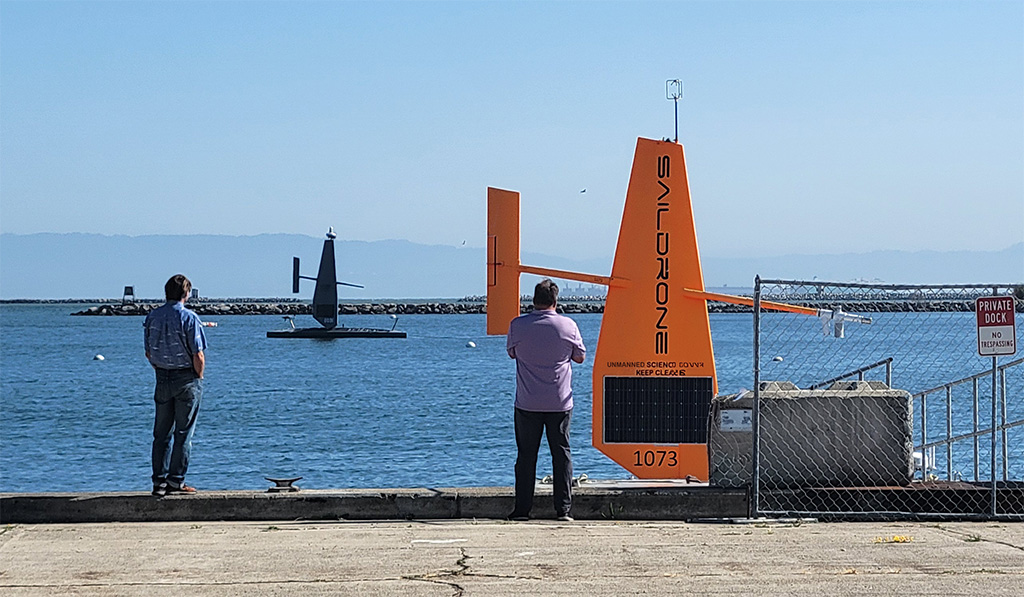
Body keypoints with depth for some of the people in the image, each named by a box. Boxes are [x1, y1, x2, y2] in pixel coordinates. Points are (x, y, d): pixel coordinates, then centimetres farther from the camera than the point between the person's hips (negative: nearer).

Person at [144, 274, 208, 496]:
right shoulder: (189, 318, -12)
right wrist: (198, 378, 0)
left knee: (161, 433, 10)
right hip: (186, 378, -5)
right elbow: (198, 355, -14)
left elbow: (148, 353, 9)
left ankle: (159, 481, 10)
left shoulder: (152, 317, 4)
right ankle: (176, 481, 2)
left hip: (162, 378, 5)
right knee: (183, 433, 2)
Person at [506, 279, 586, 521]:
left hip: (527, 403, 0)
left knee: (526, 455, 6)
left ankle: (522, 508, 6)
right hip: (560, 402, 0)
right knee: (562, 454, 5)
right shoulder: (568, 325, -4)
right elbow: (579, 357, 9)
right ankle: (563, 509, 3)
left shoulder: (518, 325, -5)